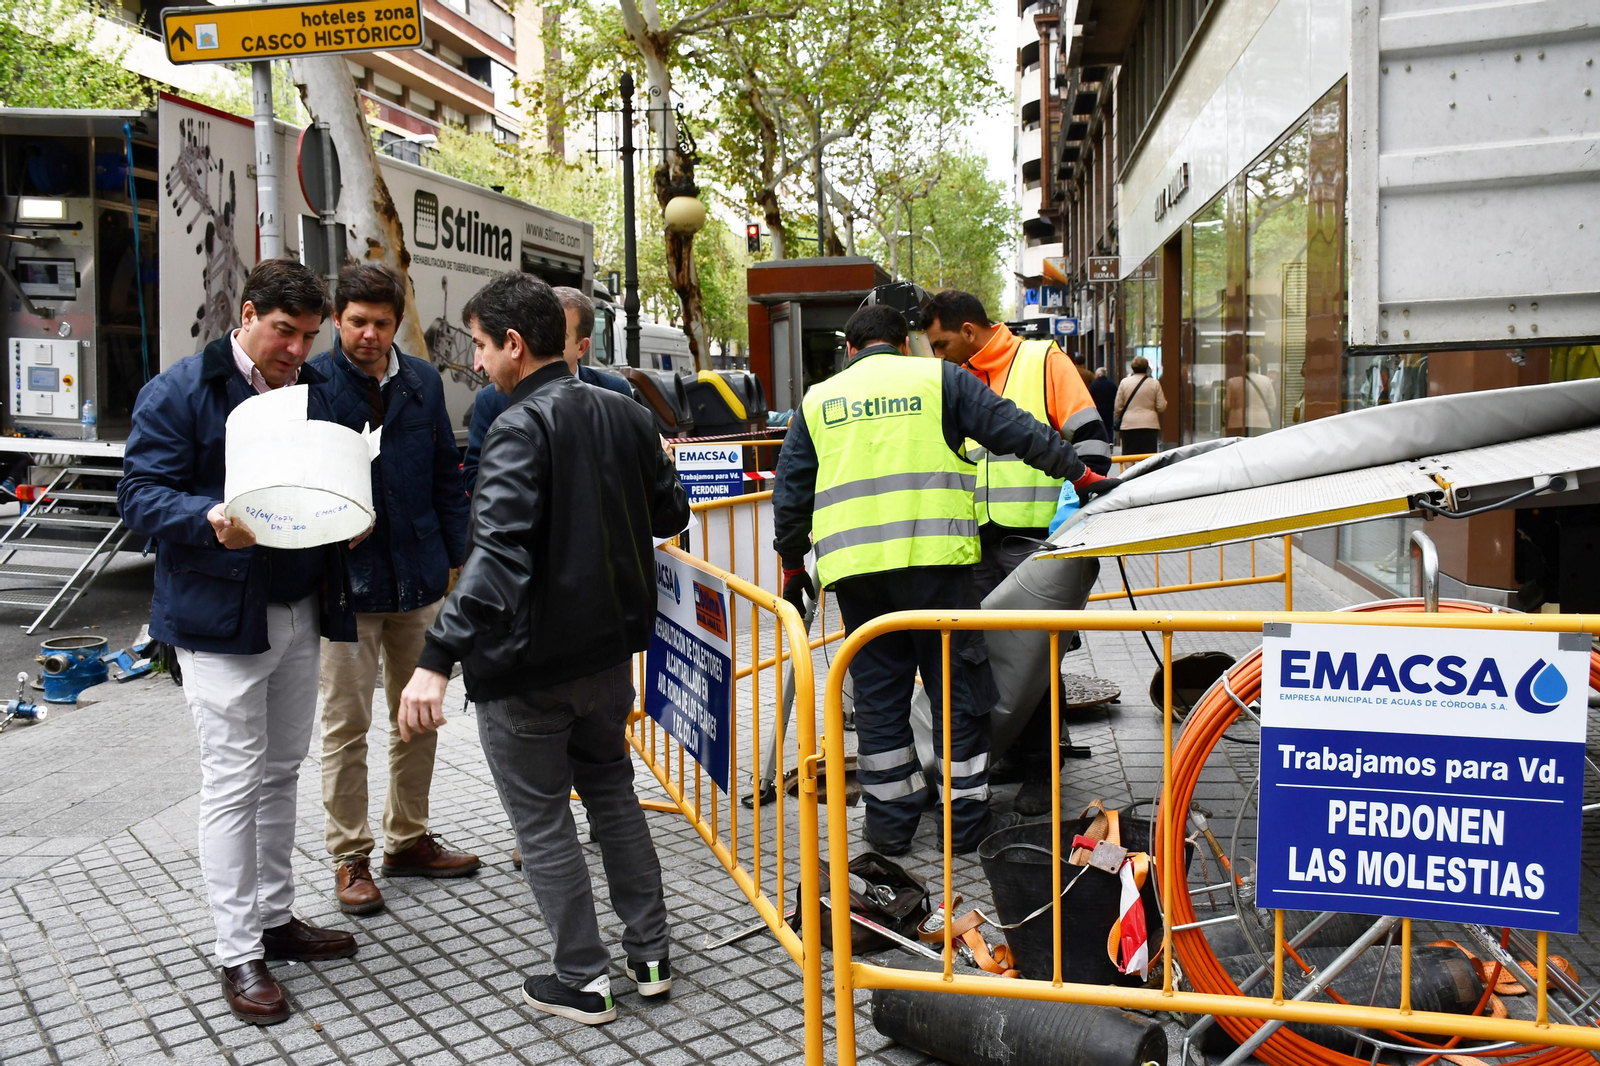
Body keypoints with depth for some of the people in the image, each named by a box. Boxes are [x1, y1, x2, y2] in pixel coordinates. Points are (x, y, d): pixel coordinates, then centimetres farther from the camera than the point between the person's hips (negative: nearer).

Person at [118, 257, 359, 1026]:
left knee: (281, 772, 15)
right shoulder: (178, 392, -8)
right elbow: (140, 493, -12)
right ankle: (238, 954, 9)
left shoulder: (314, 391, 10)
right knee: (234, 781, -2)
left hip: (300, 612, 6)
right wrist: (209, 521, -30)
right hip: (220, 617, -6)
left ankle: (275, 918, 29)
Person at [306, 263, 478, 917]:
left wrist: (459, 556, 7)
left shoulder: (422, 382, 6)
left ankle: (409, 840, 30)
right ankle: (350, 858, 18)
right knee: (346, 726, 4)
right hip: (346, 579, -4)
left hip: (419, 579, 5)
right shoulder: (310, 383, -7)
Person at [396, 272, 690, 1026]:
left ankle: (583, 979, 18)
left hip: (527, 662, -7)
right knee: (612, 790, 22)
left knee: (542, 819, 8)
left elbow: (496, 554, -32)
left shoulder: (520, 429, -20)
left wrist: (437, 659, -36)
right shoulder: (625, 414, 2)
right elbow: (671, 515, 12)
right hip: (611, 649, 7)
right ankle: (650, 953, 28)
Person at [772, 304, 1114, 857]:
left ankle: (889, 819, 19)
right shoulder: (937, 378, 9)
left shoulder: (818, 399, 18)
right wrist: (1080, 473, 10)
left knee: (877, 690, 12)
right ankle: (967, 818, 13)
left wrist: (792, 562, 27)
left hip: (852, 563, 3)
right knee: (957, 683, 6)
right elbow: (1015, 430, 3)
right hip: (932, 557, -3)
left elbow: (790, 490, 18)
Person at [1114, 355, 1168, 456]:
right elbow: (1161, 407, 1)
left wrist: (1117, 421, 19)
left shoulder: (1124, 382, 2)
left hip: (1129, 425, 0)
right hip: (1150, 425, 0)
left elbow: (1118, 407, 4)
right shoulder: (1154, 383, 1)